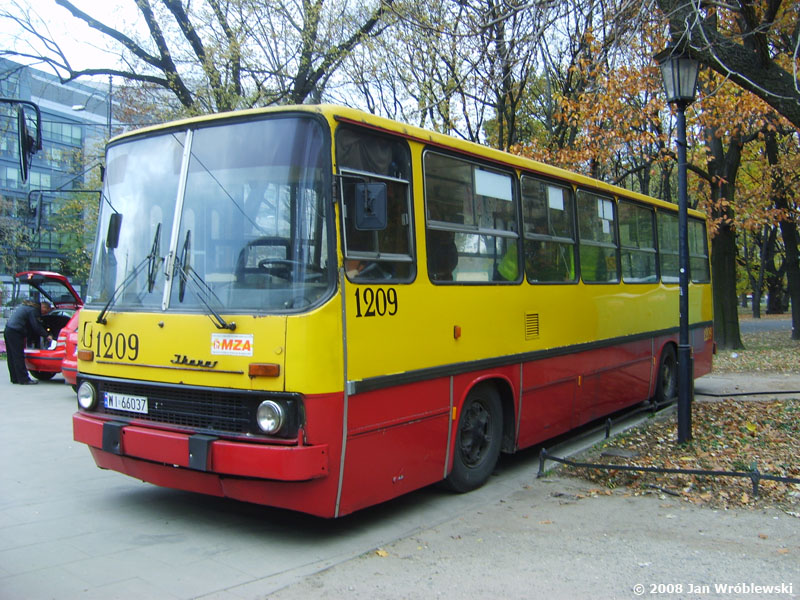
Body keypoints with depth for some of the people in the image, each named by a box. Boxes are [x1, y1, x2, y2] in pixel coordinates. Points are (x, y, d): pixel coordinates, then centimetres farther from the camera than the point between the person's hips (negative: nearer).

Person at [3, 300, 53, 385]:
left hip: (8, 330, 10)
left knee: (12, 358, 12)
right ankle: (24, 379, -5)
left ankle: (15, 379, 17)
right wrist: (47, 335, -3)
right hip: (14, 332, -10)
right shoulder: (33, 310, -11)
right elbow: (36, 326, -13)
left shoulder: (26, 306, 20)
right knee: (19, 357, -7)